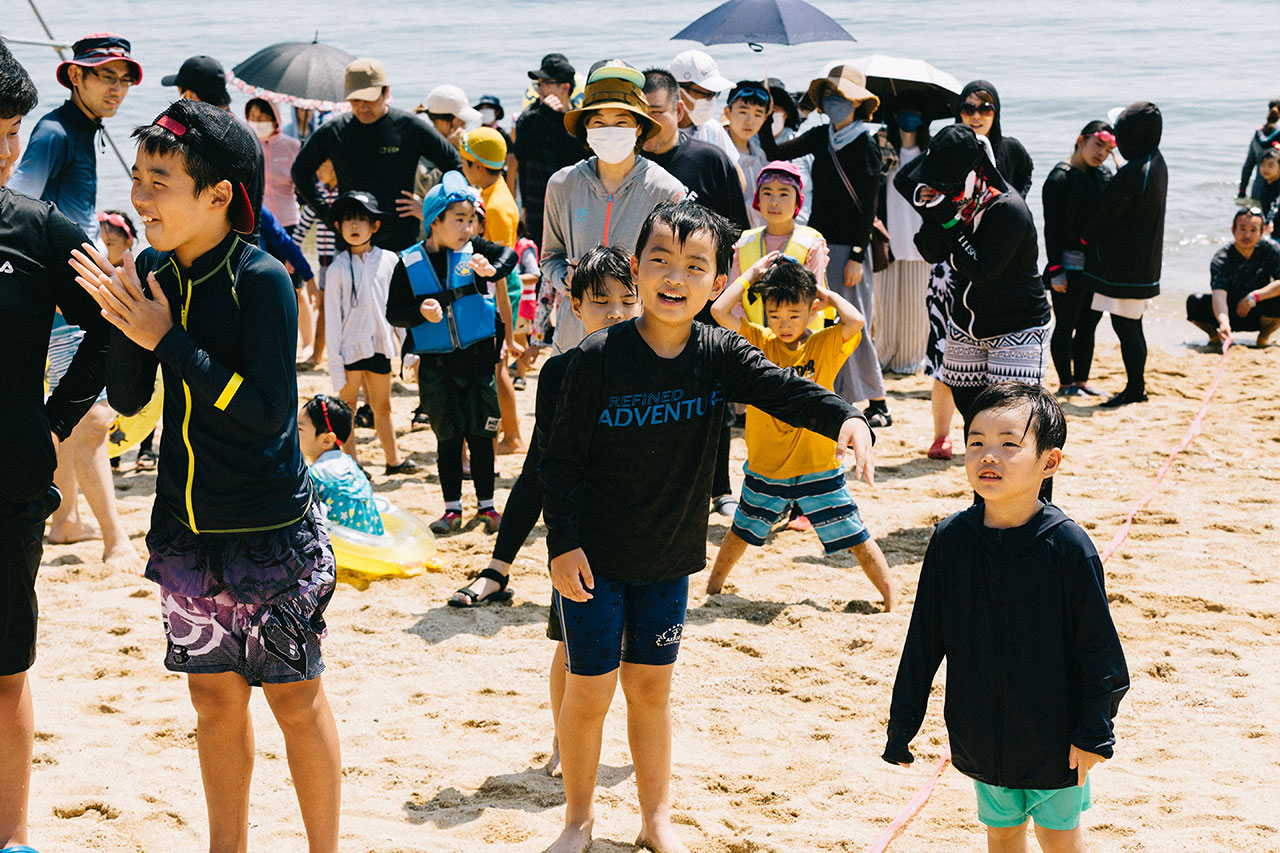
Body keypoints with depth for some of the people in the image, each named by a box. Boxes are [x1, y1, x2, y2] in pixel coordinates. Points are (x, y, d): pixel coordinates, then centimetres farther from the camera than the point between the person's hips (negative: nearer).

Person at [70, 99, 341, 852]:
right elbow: (128, 398, 4)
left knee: (294, 693, 4)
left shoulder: (262, 280, -16)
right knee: (214, 692, 16)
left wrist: (168, 340, -21)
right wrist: (122, 321, -13)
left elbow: (270, 410, -21)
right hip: (186, 527, 6)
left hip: (269, 529, -6)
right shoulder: (152, 273, 1)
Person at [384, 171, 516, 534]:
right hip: (436, 364, -1)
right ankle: (452, 508, 18)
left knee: (480, 433, 7)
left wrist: (492, 269, -33)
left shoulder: (472, 250, -1)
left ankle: (486, 505, 18)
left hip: (477, 356, 1)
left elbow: (509, 254, -14)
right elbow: (393, 313, -2)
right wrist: (420, 313, -21)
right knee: (448, 436, 7)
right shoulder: (409, 264, -4)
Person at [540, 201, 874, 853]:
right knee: (589, 691, 5)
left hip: (669, 558, 3)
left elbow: (784, 390, -20)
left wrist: (846, 420, -39)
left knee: (651, 687, 15)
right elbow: (562, 459, -10)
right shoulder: (599, 357, -15)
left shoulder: (720, 355, -6)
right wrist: (563, 545, -14)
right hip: (594, 556, -3)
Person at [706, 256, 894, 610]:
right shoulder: (759, 342, -4)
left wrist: (828, 295, -12)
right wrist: (752, 274, -8)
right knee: (740, 533, 21)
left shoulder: (825, 345, -9)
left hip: (818, 468, -2)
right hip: (765, 468, 2)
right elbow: (719, 310, -16)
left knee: (857, 538, 3)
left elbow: (855, 321, -29)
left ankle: (891, 600, 16)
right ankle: (713, 588, 42)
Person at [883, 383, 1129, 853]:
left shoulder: (1067, 545, -18)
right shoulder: (951, 539, -8)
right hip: (982, 734, 3)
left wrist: (1094, 733, -11)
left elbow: (1098, 646, -12)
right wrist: (903, 722, 2)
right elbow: (923, 638, 0)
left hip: (1055, 735, -3)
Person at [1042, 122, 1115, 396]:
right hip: (1071, 265, -7)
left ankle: (1081, 380, 20)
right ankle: (1065, 382, 9)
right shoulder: (1060, 178, -9)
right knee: (1066, 325, 1)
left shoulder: (1104, 176, 12)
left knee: (1088, 325, 11)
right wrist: (1056, 270, -15)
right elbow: (1052, 228, -11)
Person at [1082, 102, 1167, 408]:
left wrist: (1084, 237, 5)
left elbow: (1105, 216, -13)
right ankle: (1138, 385, 23)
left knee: (1125, 326, -4)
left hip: (1123, 262, -10)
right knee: (1132, 325, 16)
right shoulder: (1157, 163, 8)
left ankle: (1134, 389, 0)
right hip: (1145, 260, 10)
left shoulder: (1132, 173, -22)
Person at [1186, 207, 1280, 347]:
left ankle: (1265, 335, -2)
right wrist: (1223, 323, -51)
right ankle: (1214, 335, 2)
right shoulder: (1221, 258, -17)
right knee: (1194, 302, -27)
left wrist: (1254, 297, -29)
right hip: (1230, 315, -1)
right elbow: (1218, 294, -33)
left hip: (1259, 317, 1)